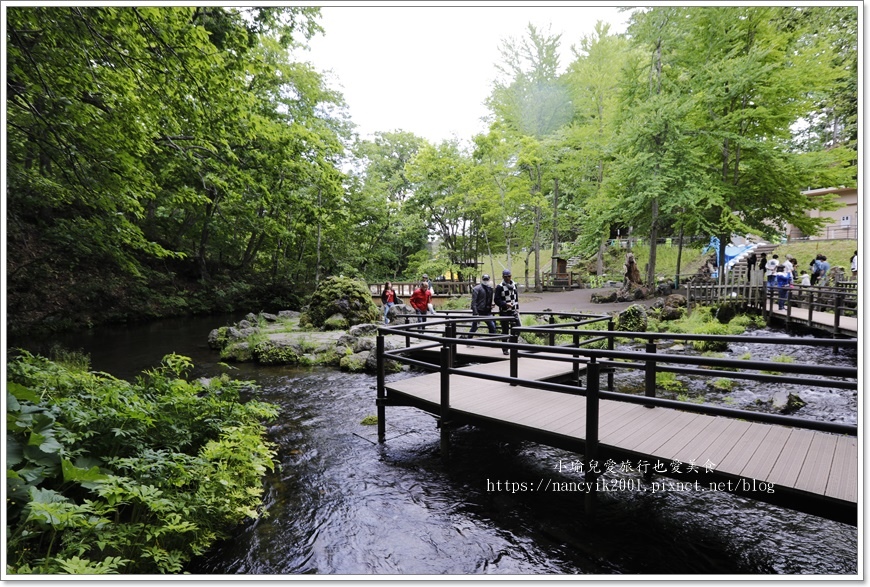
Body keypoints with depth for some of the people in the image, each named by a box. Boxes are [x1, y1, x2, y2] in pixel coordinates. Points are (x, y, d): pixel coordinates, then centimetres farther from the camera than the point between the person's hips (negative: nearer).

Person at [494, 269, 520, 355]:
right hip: (504, 312, -5)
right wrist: (505, 304, -23)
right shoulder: (499, 287, -7)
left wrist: (517, 309, 13)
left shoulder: (514, 285, 12)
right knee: (505, 330, 0)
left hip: (513, 311, 5)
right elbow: (496, 300, -10)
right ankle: (505, 349, 12)